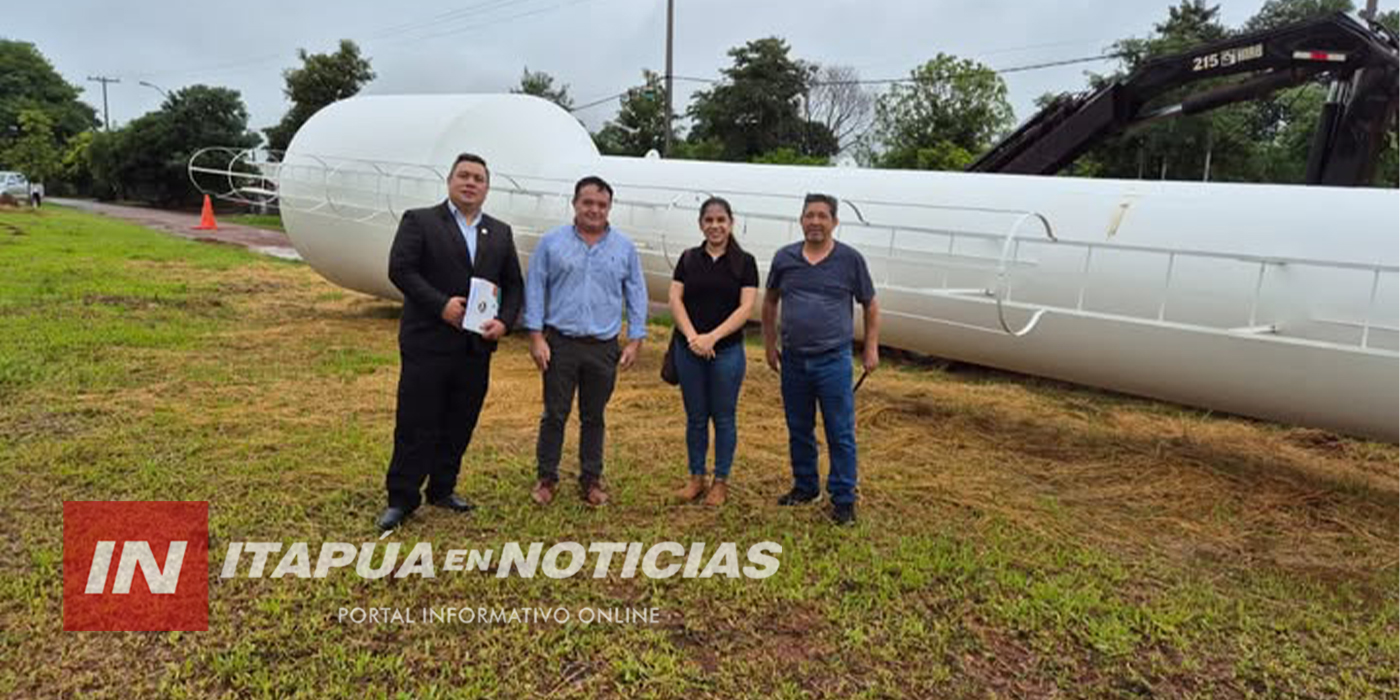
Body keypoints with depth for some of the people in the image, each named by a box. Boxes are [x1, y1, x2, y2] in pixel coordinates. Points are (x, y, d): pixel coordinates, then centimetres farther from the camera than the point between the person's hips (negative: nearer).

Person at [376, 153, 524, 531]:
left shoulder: (501, 233, 14)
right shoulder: (419, 221, 1)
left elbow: (513, 284, 12)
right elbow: (400, 269, -10)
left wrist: (504, 321, -4)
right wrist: (441, 304, -19)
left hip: (476, 347, 4)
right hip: (428, 343, -4)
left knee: (460, 425, 12)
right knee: (416, 425, 1)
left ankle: (442, 489, 28)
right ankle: (401, 498, 15)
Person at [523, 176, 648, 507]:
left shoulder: (625, 248, 6)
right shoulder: (552, 243, 2)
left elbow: (636, 296, 8)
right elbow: (535, 290, 2)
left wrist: (635, 340, 1)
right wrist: (536, 337, -5)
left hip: (604, 348, 1)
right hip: (560, 344, -1)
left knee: (593, 417, 11)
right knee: (554, 415, 5)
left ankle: (591, 480, 23)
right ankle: (546, 478, 20)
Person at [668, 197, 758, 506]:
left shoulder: (744, 262, -1)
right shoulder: (689, 259, 6)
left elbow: (746, 307, -9)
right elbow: (675, 300, -1)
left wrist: (712, 337, -19)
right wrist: (692, 336, -16)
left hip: (727, 350, -2)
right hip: (689, 350, 2)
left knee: (723, 417, 7)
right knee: (695, 417, 11)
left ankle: (721, 482, 21)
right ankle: (696, 478, 25)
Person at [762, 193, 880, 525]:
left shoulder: (850, 259, -3)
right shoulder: (784, 257, 3)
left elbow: (870, 306, 5)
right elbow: (770, 302, 15)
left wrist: (871, 349, 1)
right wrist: (769, 345, 12)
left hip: (834, 361, -3)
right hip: (793, 361, 3)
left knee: (841, 434, 2)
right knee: (799, 430, 15)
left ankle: (843, 499, 14)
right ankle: (804, 487, 32)